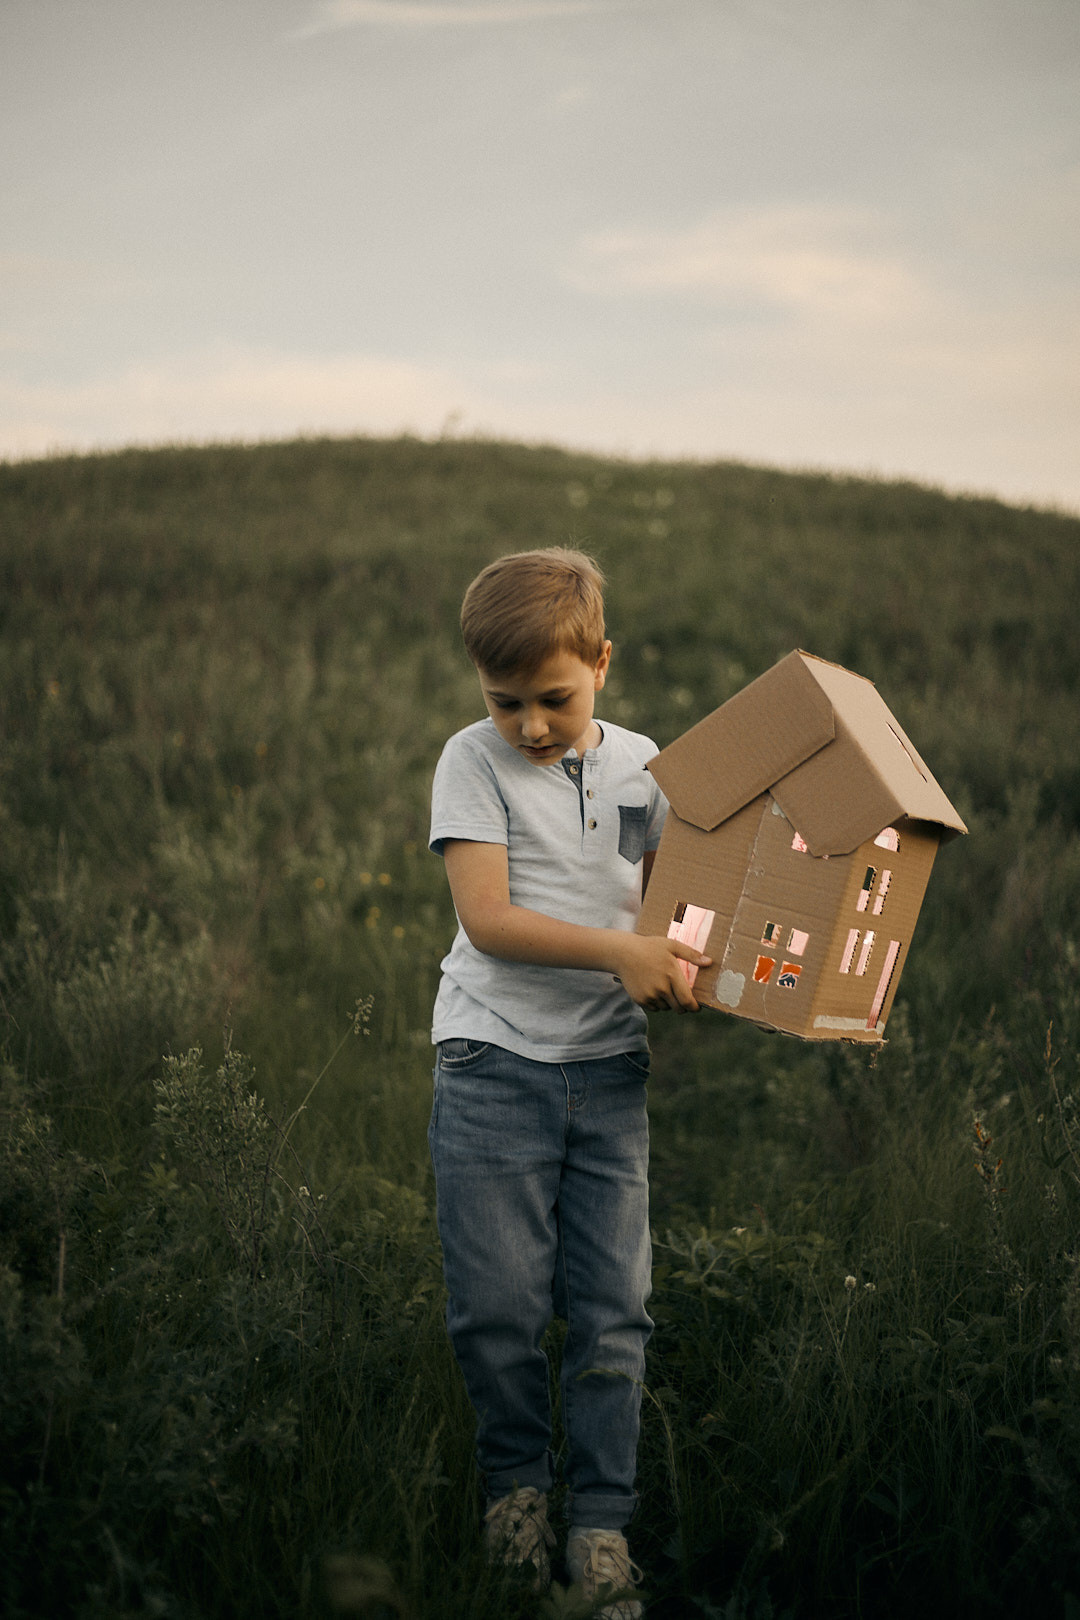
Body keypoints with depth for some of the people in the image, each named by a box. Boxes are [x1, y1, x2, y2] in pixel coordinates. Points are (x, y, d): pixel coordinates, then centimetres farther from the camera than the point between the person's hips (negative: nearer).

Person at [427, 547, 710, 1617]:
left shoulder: (642, 766, 8)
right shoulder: (473, 761, -2)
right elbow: (487, 918, -12)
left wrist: (686, 966, -6)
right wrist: (616, 952, -21)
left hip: (609, 1065, 2)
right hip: (494, 1060, -2)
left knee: (612, 1309, 2)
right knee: (498, 1303, -1)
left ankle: (602, 1525, 15)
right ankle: (515, 1477, 25)